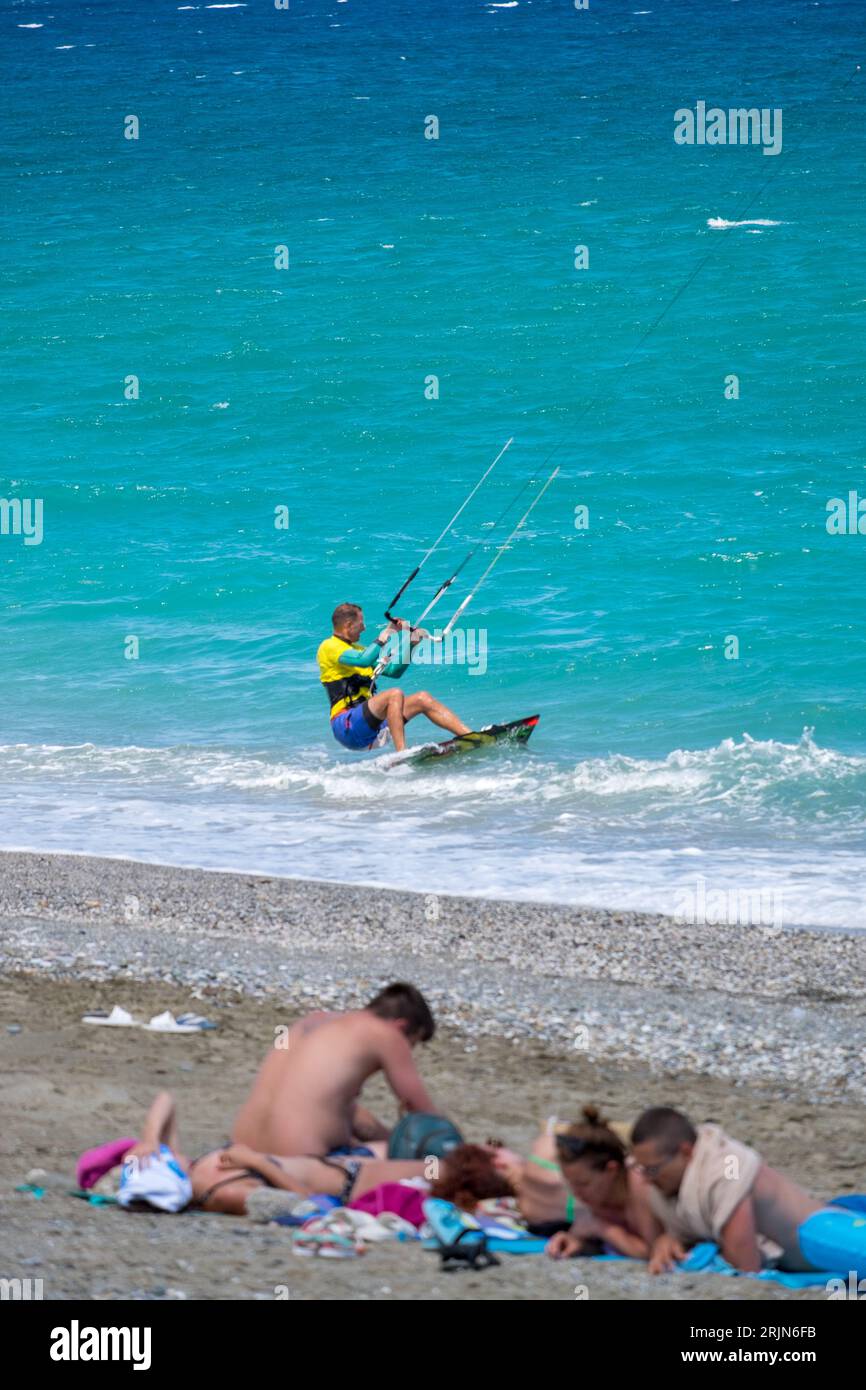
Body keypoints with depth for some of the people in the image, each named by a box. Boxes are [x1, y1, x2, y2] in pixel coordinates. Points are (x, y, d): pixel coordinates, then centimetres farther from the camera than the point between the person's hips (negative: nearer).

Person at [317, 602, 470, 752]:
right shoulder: (329, 647, -5)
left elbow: (394, 671, 24)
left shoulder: (357, 649, 24)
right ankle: (401, 754, -40)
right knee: (395, 694, -29)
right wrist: (383, 638, -9)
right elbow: (363, 660, -22)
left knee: (422, 698, 4)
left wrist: (410, 644, 13)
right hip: (347, 726, -9)